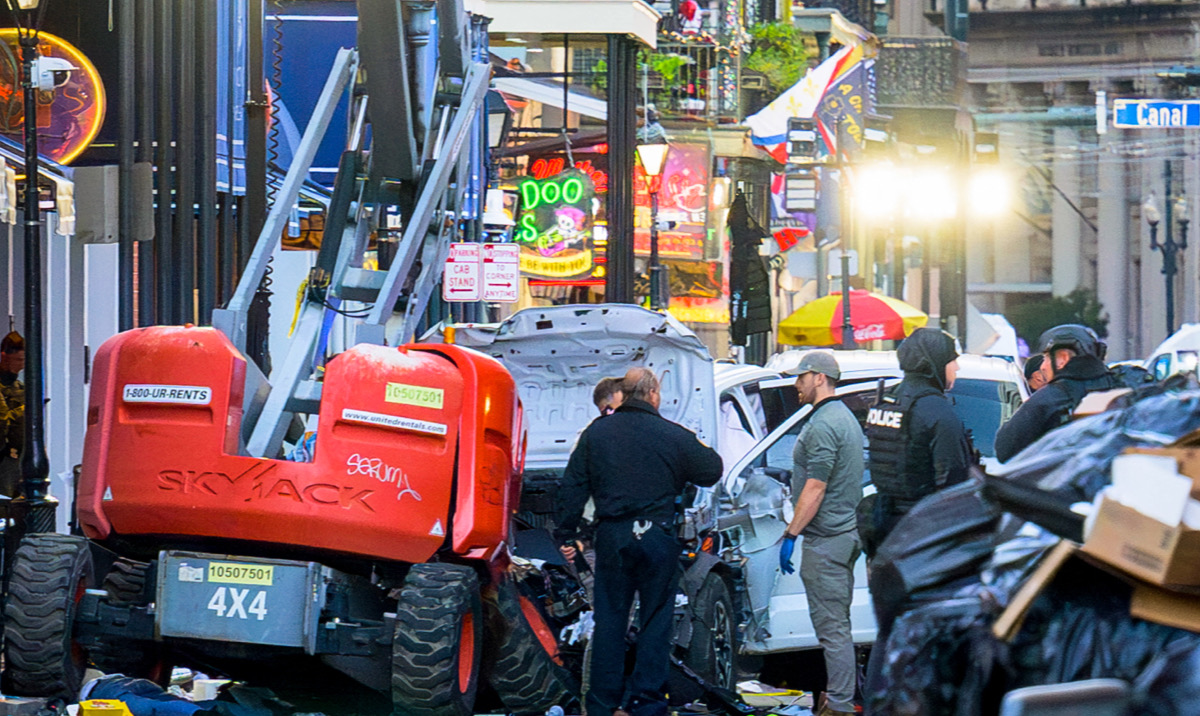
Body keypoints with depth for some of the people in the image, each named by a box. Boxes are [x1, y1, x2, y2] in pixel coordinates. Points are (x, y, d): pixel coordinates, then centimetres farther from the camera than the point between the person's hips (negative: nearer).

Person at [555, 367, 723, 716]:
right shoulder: (674, 436, -4)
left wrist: (566, 534, 10)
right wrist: (706, 450, 28)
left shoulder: (596, 433, 3)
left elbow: (572, 487, 4)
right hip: (657, 537, -2)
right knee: (656, 621, 6)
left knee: (608, 620, 7)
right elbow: (711, 472, 6)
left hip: (612, 537, 2)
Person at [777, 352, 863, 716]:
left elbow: (815, 488, -21)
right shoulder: (846, 417, 16)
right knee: (838, 624, 16)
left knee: (831, 626, -8)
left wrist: (790, 535, -17)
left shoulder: (823, 425, -17)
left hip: (826, 539, -11)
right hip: (846, 533, 11)